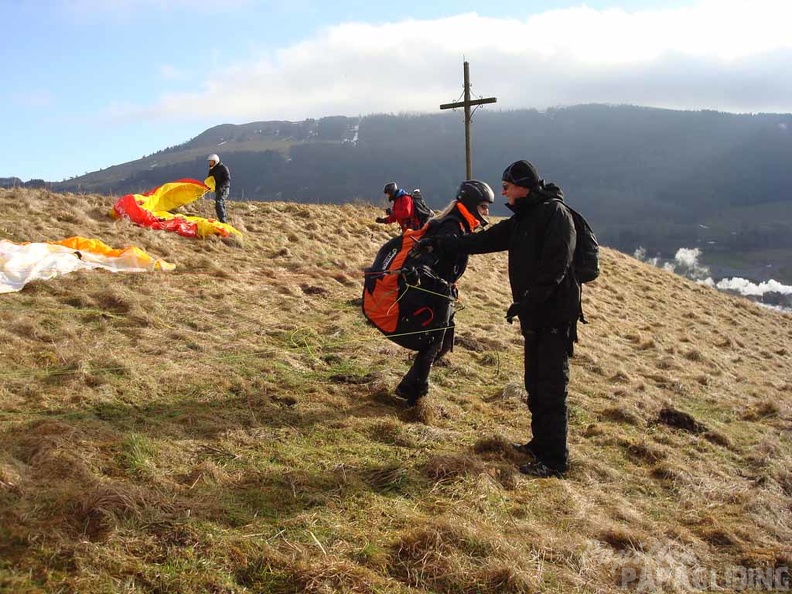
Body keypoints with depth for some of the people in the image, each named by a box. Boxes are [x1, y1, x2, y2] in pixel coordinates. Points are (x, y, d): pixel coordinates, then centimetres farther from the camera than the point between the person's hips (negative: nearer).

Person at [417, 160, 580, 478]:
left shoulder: (555, 213, -13)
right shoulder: (520, 220, 15)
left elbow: (555, 268, -22)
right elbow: (480, 241, 19)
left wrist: (526, 301, -23)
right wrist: (438, 243, 17)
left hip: (556, 315, -9)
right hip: (534, 315, 9)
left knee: (551, 388, -5)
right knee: (534, 384, 15)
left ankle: (555, 460, 1)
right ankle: (541, 443, 28)